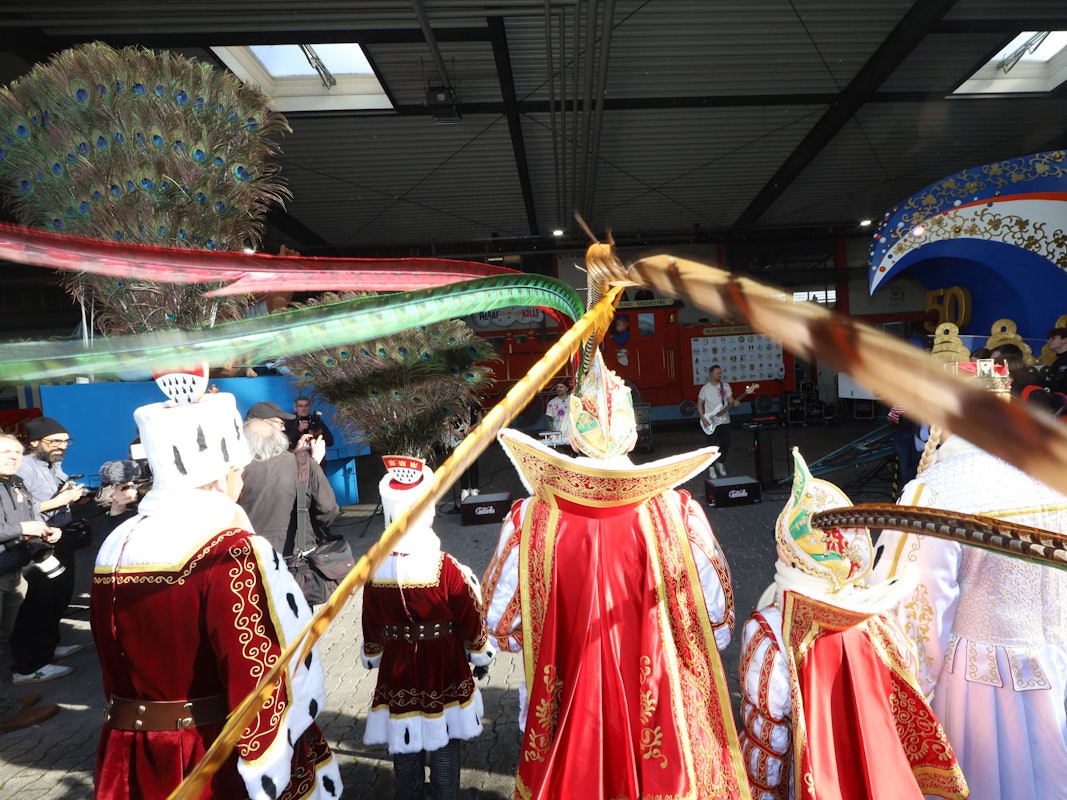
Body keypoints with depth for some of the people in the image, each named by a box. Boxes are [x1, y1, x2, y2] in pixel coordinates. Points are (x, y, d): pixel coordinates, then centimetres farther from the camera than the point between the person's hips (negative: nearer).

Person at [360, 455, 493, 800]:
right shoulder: (447, 570, -24)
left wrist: (372, 657, 22)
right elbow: (470, 622, -11)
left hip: (397, 672, 3)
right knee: (444, 748, 17)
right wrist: (481, 655, 8)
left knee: (403, 746, 22)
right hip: (443, 671, -2)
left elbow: (371, 629, 1)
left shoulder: (375, 572, -14)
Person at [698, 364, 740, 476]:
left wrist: (734, 403, -21)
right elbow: (699, 404, -1)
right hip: (710, 423, -3)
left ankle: (720, 463, 29)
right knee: (712, 445, -3)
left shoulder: (725, 386, 3)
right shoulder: (705, 388, -4)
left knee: (725, 444, 6)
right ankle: (711, 467, 13)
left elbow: (730, 400, 4)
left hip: (724, 420, 3)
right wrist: (703, 419, -11)